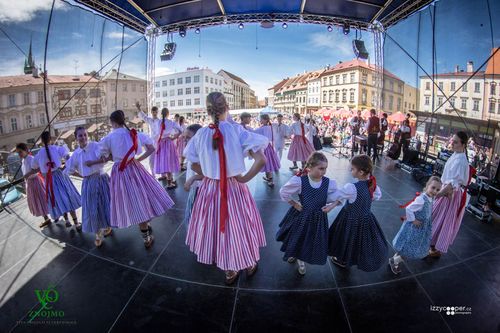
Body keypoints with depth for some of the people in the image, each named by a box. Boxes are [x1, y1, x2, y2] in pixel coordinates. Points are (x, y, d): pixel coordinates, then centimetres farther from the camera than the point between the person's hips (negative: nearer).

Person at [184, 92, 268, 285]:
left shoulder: (201, 134, -7)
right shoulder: (237, 131, -15)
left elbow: (194, 165, 2)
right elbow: (261, 160, -20)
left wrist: (209, 175, 8)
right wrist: (244, 178, -10)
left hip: (209, 188, 3)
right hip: (234, 188, -2)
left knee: (215, 227, 21)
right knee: (238, 226, 18)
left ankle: (230, 271, 38)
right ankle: (249, 265, 41)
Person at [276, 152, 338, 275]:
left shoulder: (329, 183, -17)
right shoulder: (299, 181, -24)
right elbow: (283, 192, -9)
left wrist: (332, 206, -14)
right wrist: (294, 204, -8)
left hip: (318, 218, 2)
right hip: (301, 216, -2)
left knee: (313, 241, 19)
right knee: (296, 238, 20)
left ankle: (301, 260, 51)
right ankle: (293, 254, 57)